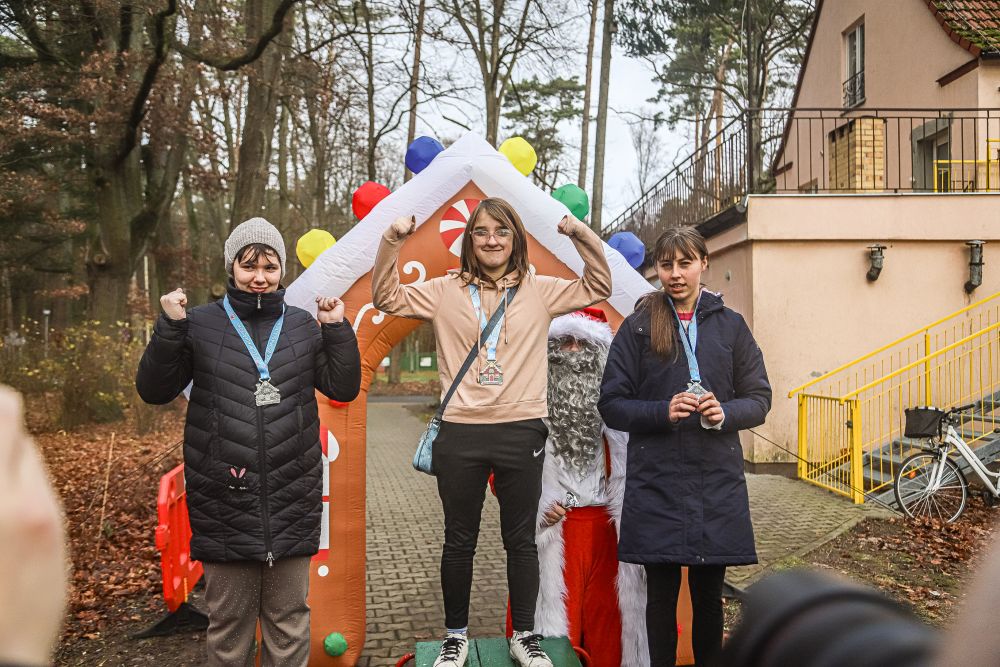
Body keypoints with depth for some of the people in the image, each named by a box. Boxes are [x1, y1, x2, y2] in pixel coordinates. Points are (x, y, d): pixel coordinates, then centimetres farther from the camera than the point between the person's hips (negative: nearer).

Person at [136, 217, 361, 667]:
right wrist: (169, 327, -12)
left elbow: (344, 388, 6)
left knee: (289, 618, 11)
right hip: (224, 498, -1)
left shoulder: (303, 326, 8)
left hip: (292, 496, 2)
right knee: (229, 618, 10)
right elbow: (154, 390, 0)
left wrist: (337, 329, -4)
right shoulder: (201, 323, 3)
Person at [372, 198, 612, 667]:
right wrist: (391, 242, -8)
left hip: (522, 433, 0)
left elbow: (599, 286, 3)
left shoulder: (539, 291, 5)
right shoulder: (445, 291, 4)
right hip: (460, 434, 0)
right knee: (459, 541, 13)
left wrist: (579, 233, -9)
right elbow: (386, 299, 4)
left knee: (521, 540, 12)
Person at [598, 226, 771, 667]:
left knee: (708, 592, 10)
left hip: (717, 481, 2)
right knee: (661, 591, 6)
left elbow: (759, 399, 9)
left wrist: (726, 413, -12)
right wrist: (663, 412, -16)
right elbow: (611, 404, 1)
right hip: (657, 482, -1)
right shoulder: (638, 327, 2)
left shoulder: (730, 325, 8)